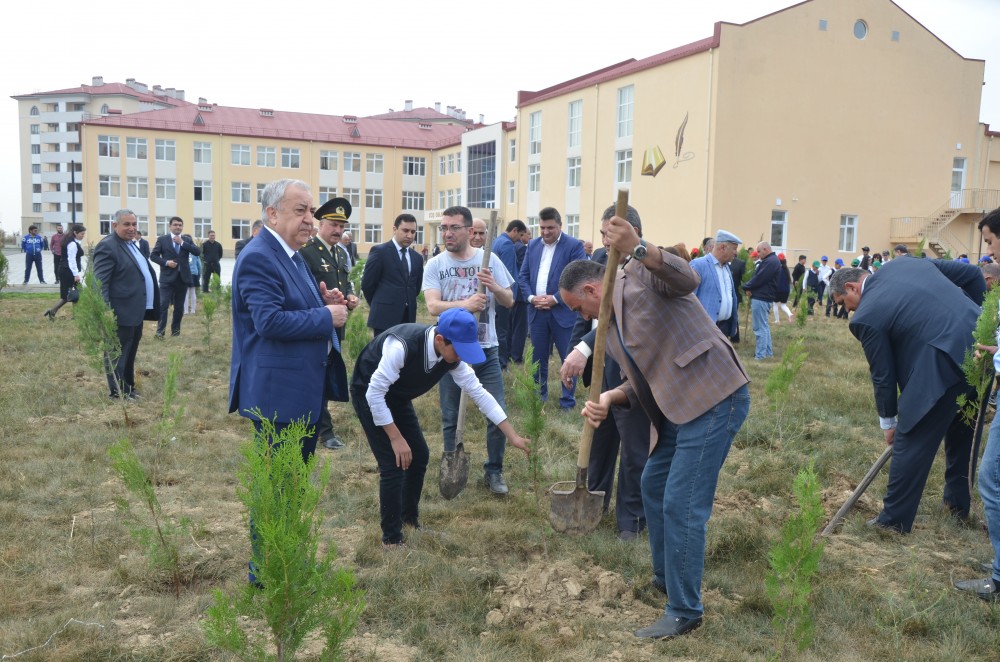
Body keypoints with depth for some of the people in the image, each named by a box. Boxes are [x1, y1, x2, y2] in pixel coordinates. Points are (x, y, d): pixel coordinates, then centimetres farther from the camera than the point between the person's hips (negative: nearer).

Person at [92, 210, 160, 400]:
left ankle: (129, 387, 32)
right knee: (117, 354, 2)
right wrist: (106, 312, -28)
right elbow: (100, 283, -21)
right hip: (121, 313, -10)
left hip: (136, 311, 10)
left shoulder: (132, 244, 15)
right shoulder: (107, 246, -15)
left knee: (130, 353, 20)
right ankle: (118, 392, 11)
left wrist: (146, 307, 20)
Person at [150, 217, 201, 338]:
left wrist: (182, 243, -10)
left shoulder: (187, 240, 9)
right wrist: (166, 262, -15)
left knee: (179, 307, 9)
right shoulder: (162, 239, 2)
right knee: (163, 304, -9)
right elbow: (153, 255, 0)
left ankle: (175, 330, 19)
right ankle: (160, 330, -5)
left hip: (183, 277, 3)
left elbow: (198, 252, -5)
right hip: (167, 278, -3)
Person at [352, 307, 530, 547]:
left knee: (419, 455, 8)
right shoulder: (402, 346, -39)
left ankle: (409, 517, 31)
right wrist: (396, 439, -26)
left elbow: (478, 392, -8)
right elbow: (375, 393, -32)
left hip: (398, 397, 7)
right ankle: (391, 537, 7)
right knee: (393, 465, -12)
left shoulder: (453, 354, -18)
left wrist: (512, 436, -8)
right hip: (370, 395, -7)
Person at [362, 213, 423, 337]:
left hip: (408, 318, 5)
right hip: (385, 317, -5)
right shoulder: (379, 251, -5)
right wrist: (379, 306, 8)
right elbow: (366, 284, -2)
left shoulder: (417, 258, 13)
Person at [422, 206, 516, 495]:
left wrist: (494, 287, -22)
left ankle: (494, 471, 16)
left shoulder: (490, 259, -1)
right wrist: (465, 304, -33)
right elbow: (432, 306, -16)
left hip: (486, 349, 1)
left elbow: (509, 301, 0)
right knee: (450, 417, 9)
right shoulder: (435, 265, -4)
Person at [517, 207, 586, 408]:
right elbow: (523, 276, 11)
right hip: (537, 310, 5)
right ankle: (539, 396, 28)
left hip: (563, 311, -4)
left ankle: (568, 401, 14)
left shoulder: (574, 246, -6)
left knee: (568, 358, 3)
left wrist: (555, 299, -16)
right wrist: (531, 297, -6)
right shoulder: (533, 245, 10)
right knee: (538, 357, 14)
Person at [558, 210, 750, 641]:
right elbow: (639, 381, 16)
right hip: (679, 407, 11)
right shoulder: (608, 327, 17)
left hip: (715, 398, -10)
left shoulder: (640, 277, -9)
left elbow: (687, 279, -31)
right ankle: (666, 578, 42)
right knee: (653, 486, 22)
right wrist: (608, 399, -5)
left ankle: (684, 612, 8)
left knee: (682, 505, -7)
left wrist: (637, 249, -46)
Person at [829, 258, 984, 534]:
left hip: (945, 367, -9)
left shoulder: (867, 316, -8)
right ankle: (958, 501, 44)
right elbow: (972, 274, 16)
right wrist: (973, 317, 22)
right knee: (961, 431, 27)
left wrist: (888, 421, 13)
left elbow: (883, 375, -1)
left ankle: (894, 519, 16)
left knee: (910, 441, 5)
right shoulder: (905, 263, 12)